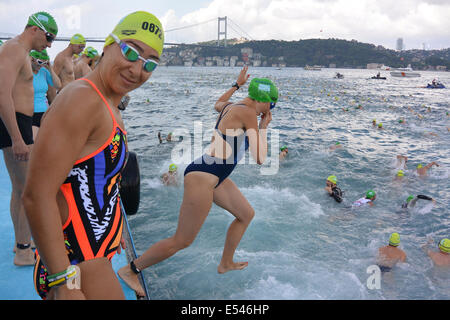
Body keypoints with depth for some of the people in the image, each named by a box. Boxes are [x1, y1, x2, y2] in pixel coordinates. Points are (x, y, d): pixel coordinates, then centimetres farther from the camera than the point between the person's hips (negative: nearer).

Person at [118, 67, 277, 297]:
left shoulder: (231, 106, 11)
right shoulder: (248, 114, -16)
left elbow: (218, 104, 38)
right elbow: (260, 158, -15)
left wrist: (237, 84, 45)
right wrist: (264, 126, -2)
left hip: (215, 178, 11)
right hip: (202, 178, -11)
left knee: (246, 214, 22)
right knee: (182, 241, -1)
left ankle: (226, 264, 38)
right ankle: (130, 270, 16)